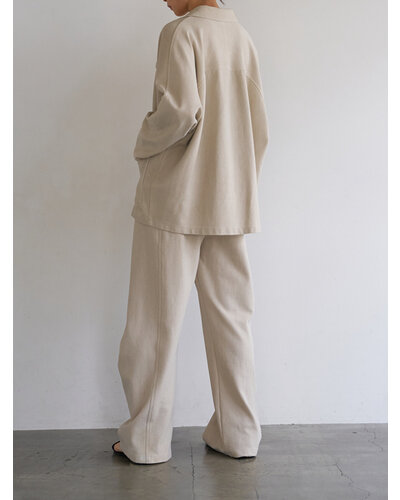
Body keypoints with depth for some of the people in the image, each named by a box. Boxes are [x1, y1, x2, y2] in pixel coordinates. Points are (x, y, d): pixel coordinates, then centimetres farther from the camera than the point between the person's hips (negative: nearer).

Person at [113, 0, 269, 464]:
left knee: (155, 321, 3)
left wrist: (144, 146, -3)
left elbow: (180, 109, -20)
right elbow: (260, 130, 14)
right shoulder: (242, 38, 14)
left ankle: (146, 439, 12)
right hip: (229, 204, 6)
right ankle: (238, 433, 17)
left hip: (174, 199, -6)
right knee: (230, 319, 9)